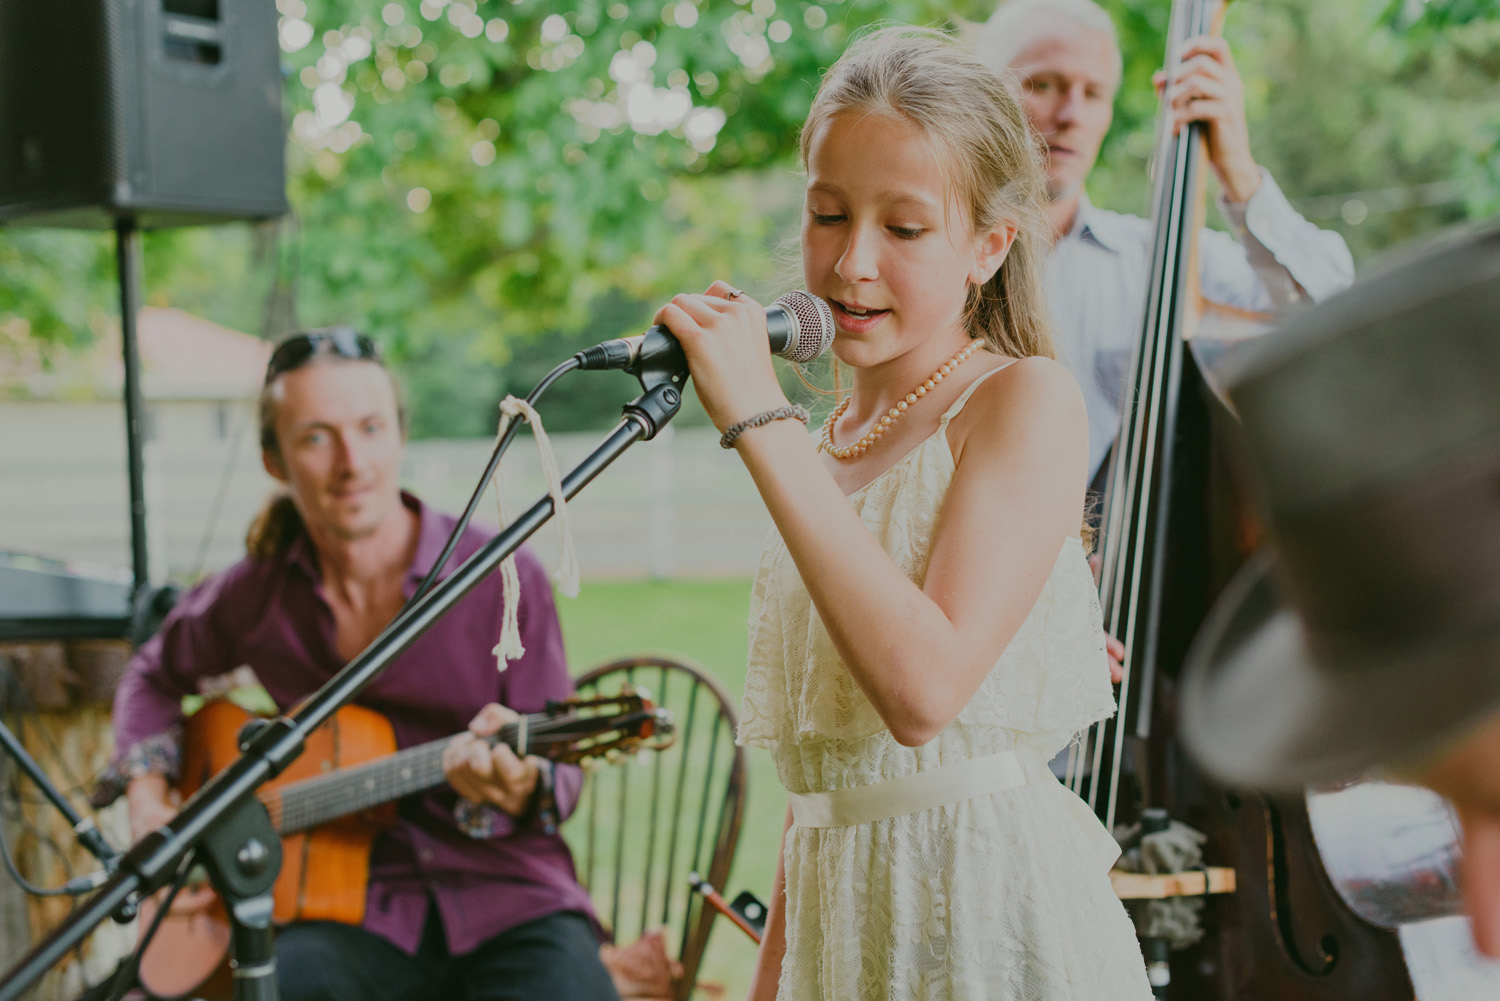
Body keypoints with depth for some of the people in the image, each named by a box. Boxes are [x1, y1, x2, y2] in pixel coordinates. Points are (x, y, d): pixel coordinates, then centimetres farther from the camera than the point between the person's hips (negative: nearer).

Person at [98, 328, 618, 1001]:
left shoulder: (502, 581, -4)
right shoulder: (254, 594, 5)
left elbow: (560, 779, -2)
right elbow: (157, 674, 27)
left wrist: (516, 790, -25)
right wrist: (149, 806, 12)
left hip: (506, 896, -1)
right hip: (361, 911, 2)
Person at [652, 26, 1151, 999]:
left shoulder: (1027, 400, -10)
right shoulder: (832, 444, 10)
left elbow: (924, 686, -25)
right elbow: (820, 766, 13)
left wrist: (761, 421, -22)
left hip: (992, 918, -6)